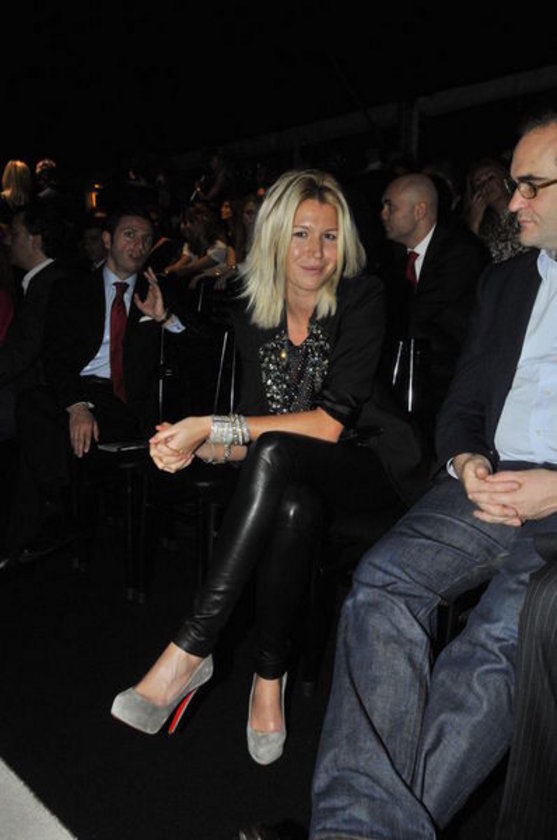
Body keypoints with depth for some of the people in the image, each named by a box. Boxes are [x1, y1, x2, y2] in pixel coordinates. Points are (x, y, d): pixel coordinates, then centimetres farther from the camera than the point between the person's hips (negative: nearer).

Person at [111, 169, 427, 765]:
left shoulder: (362, 298, -11)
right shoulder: (250, 313, 3)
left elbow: (331, 422, -19)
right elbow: (257, 432, 5)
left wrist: (213, 426, -21)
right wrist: (194, 446, -17)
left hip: (366, 469, -3)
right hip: (296, 481, 3)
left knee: (277, 454, -35)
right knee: (294, 509, -35)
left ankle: (191, 650, -31)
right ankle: (270, 673, -18)